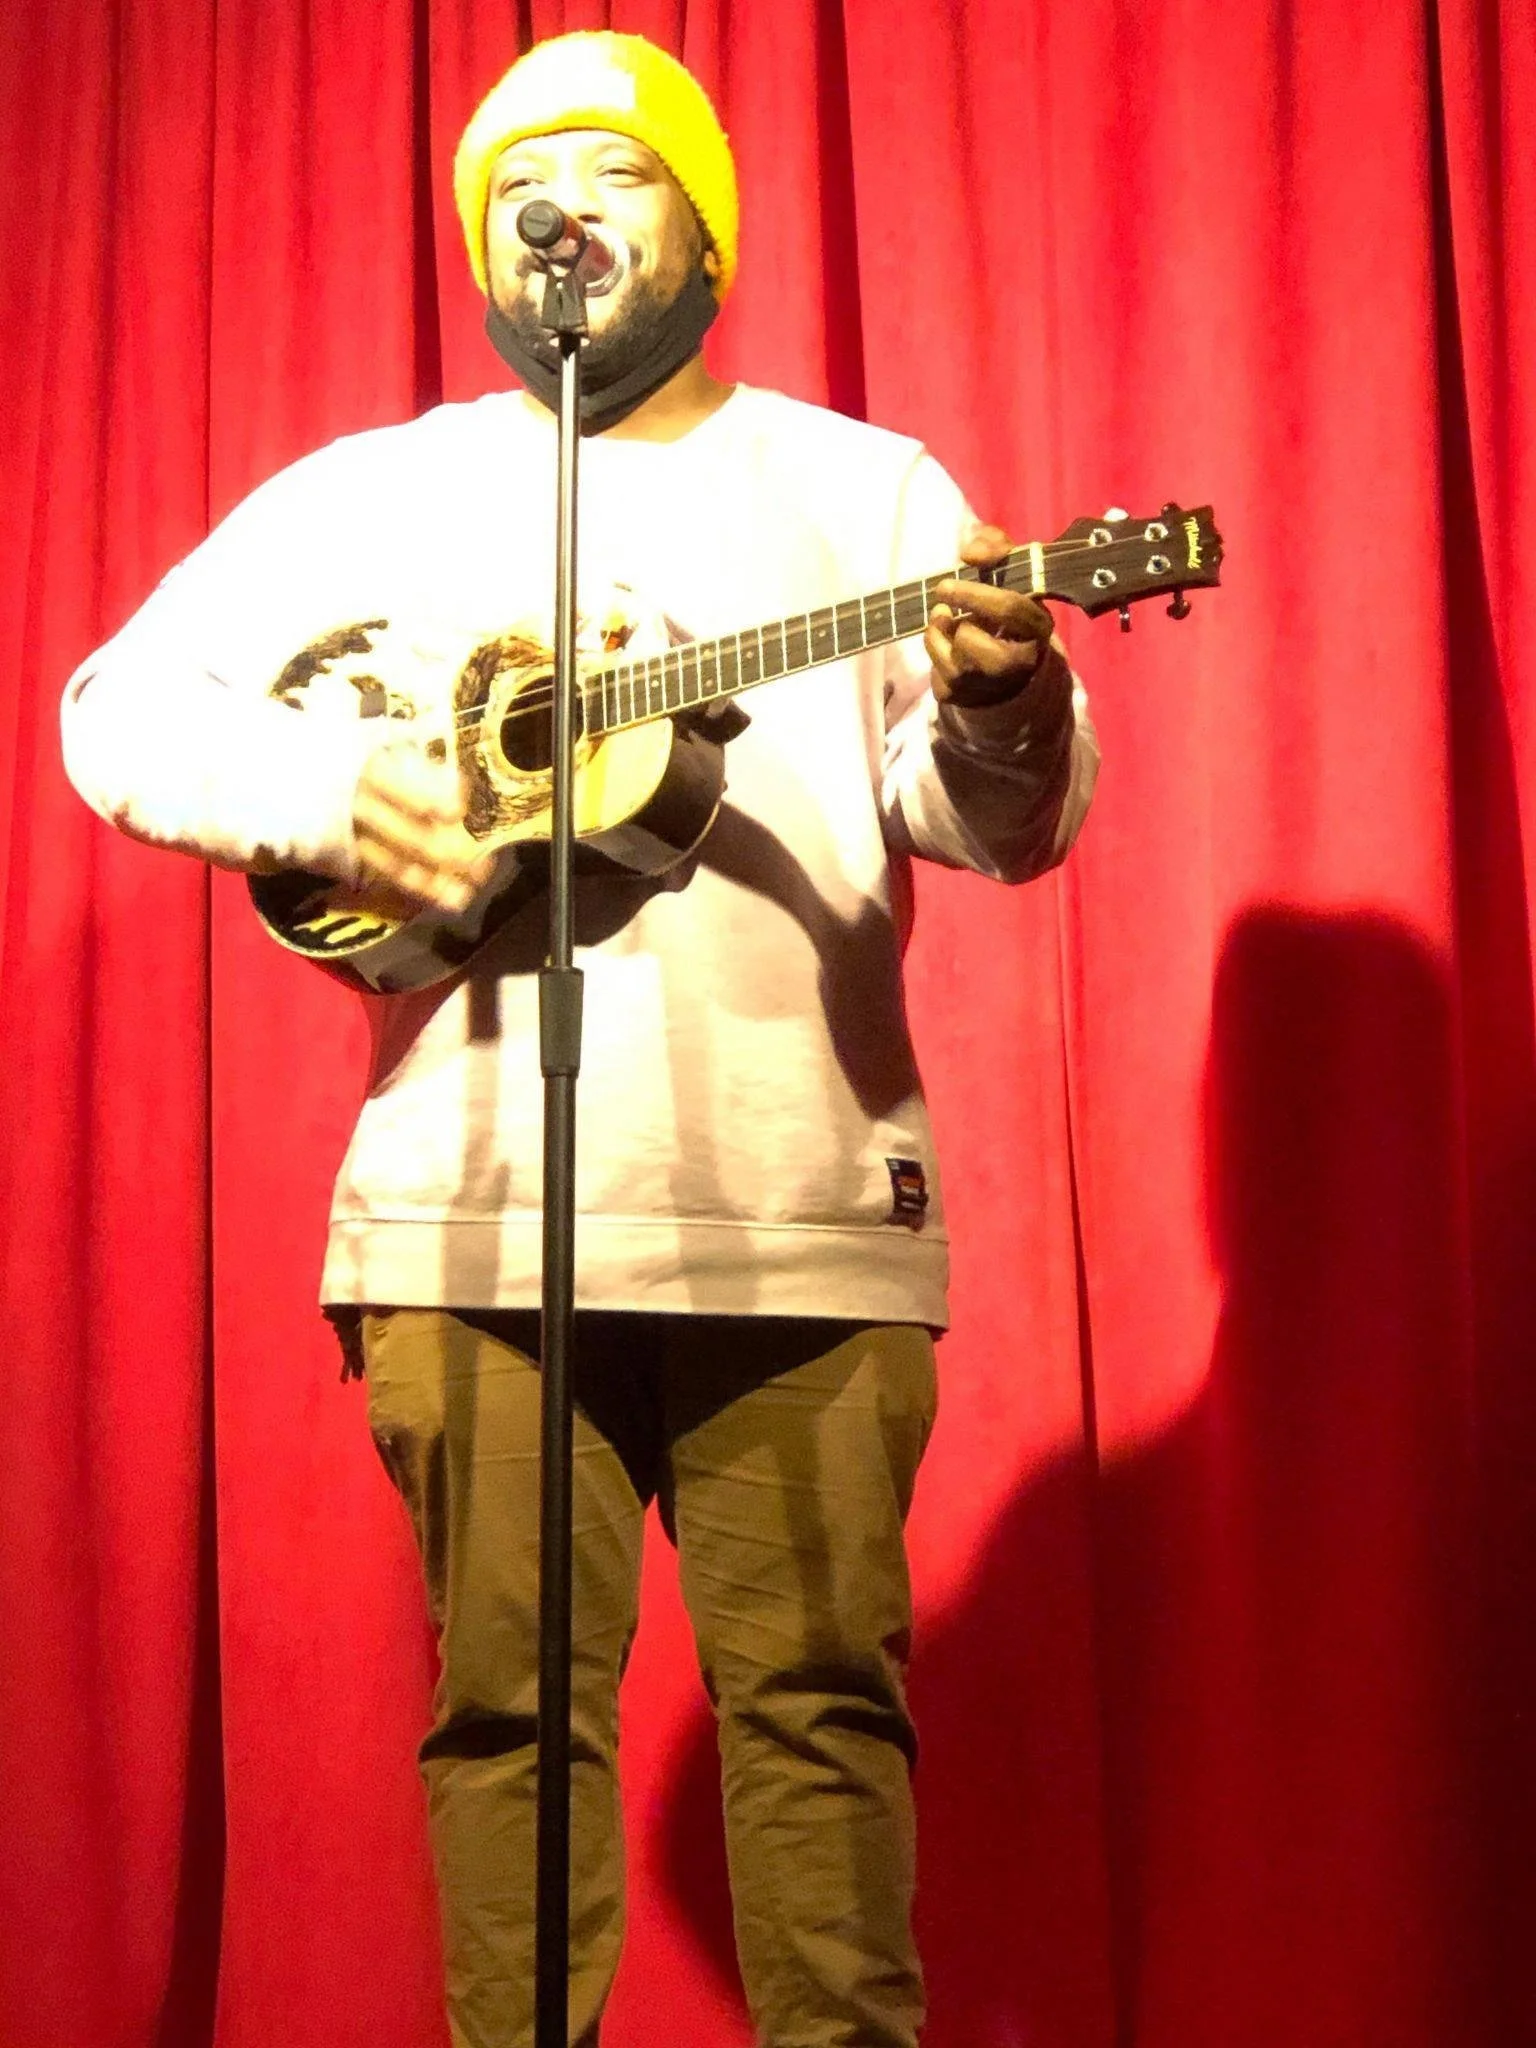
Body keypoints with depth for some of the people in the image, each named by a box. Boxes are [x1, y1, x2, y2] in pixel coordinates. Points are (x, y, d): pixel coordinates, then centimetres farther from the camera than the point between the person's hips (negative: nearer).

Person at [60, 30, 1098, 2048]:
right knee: (513, 1692, 6)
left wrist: (995, 703, -19)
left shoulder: (865, 487, 11)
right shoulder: (374, 494, 13)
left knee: (816, 1687, 2)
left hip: (803, 1202, 0)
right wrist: (319, 787, -8)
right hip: (476, 1201, 1)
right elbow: (118, 709, 11)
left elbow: (1009, 823, 4)